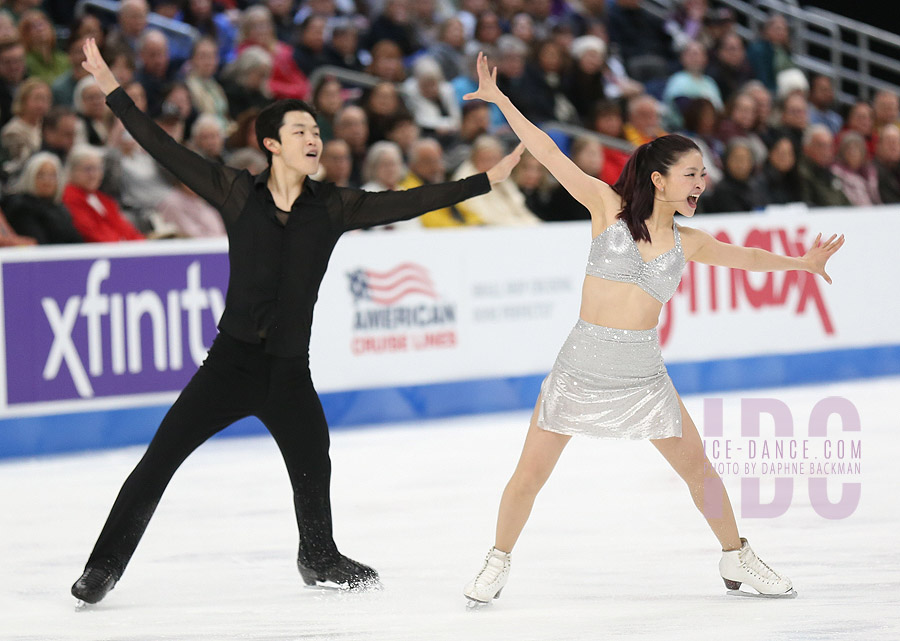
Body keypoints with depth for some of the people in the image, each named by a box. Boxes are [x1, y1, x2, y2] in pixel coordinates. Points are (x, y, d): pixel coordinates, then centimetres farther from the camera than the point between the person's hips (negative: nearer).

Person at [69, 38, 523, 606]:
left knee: (314, 471, 9)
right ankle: (105, 566, 2)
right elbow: (166, 150, -2)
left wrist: (488, 180, -3)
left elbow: (411, 202, 0)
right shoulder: (238, 193, -2)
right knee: (159, 461, -7)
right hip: (232, 361, -2)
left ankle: (319, 560, 37)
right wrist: (112, 90, -4)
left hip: (290, 371, 2)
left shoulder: (334, 206, 2)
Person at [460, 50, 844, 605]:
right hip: (582, 367, -3)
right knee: (531, 472, -2)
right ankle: (499, 561, 18)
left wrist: (800, 263, 17)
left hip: (643, 374, 3)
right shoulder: (609, 206, -4)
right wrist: (500, 100, -8)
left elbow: (744, 256, 19)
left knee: (697, 467, 7)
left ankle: (737, 558, 25)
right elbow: (551, 155, -6)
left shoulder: (686, 243, 5)